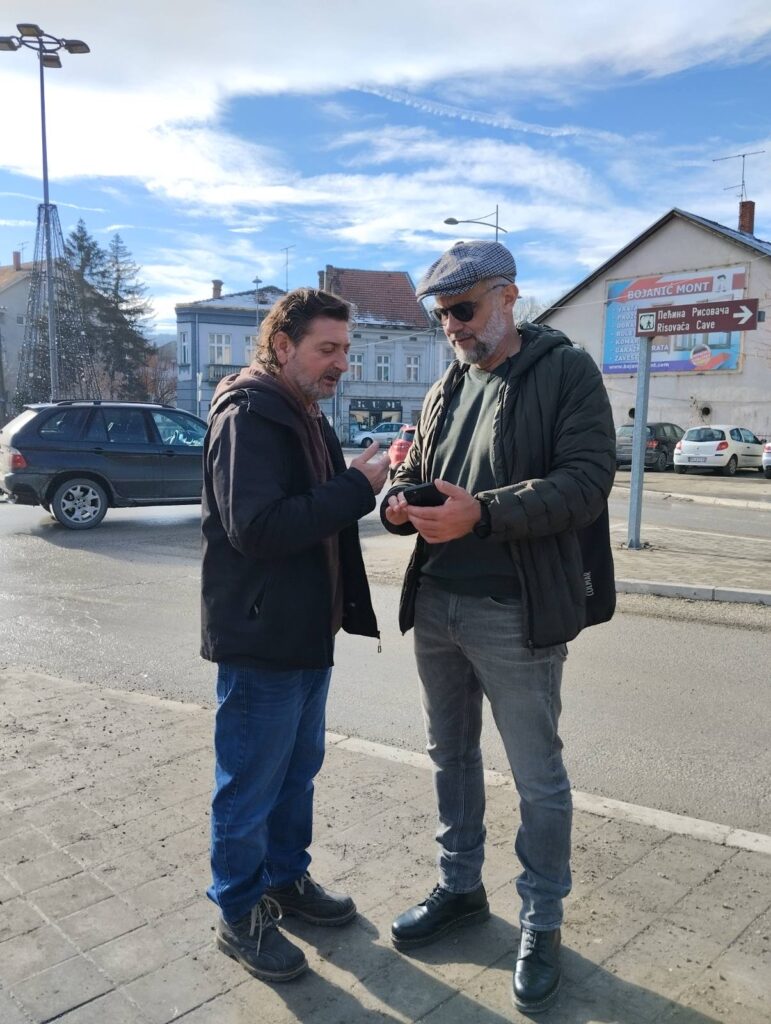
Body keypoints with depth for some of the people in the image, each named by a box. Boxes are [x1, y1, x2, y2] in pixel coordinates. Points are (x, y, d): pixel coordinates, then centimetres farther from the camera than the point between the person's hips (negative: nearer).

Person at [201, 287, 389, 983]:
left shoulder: (306, 415, 14)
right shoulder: (247, 415, -17)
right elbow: (255, 526, -28)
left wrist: (363, 484, 2)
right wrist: (357, 488, -24)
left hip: (307, 631, 10)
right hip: (260, 638, -9)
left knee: (298, 768, 22)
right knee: (251, 785, 7)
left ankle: (287, 879, 40)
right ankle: (240, 915, 26)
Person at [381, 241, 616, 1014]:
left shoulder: (565, 372, -7)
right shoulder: (445, 390, 13)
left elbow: (587, 480, -17)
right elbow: (414, 472, 16)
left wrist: (482, 512, -28)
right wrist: (399, 501, -8)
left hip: (516, 612, -6)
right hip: (436, 604, 7)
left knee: (537, 776, 7)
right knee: (451, 753, 19)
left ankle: (541, 923, 29)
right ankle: (460, 889, 40)